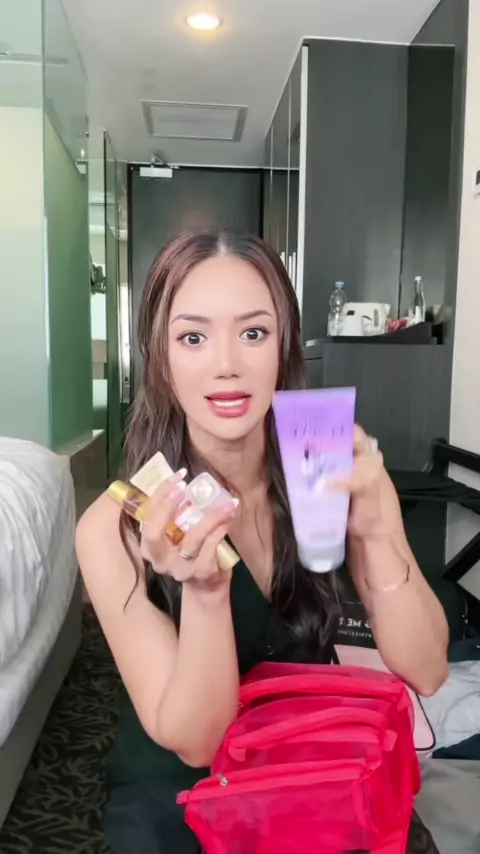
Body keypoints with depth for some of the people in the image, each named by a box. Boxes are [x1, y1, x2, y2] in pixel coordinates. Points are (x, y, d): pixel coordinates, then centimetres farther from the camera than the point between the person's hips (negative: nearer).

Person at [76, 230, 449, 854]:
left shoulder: (336, 475, -15)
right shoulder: (113, 528, -21)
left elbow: (425, 673, -16)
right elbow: (193, 742, -19)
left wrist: (373, 531, -33)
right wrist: (203, 590, -36)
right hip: (178, 795, -1)